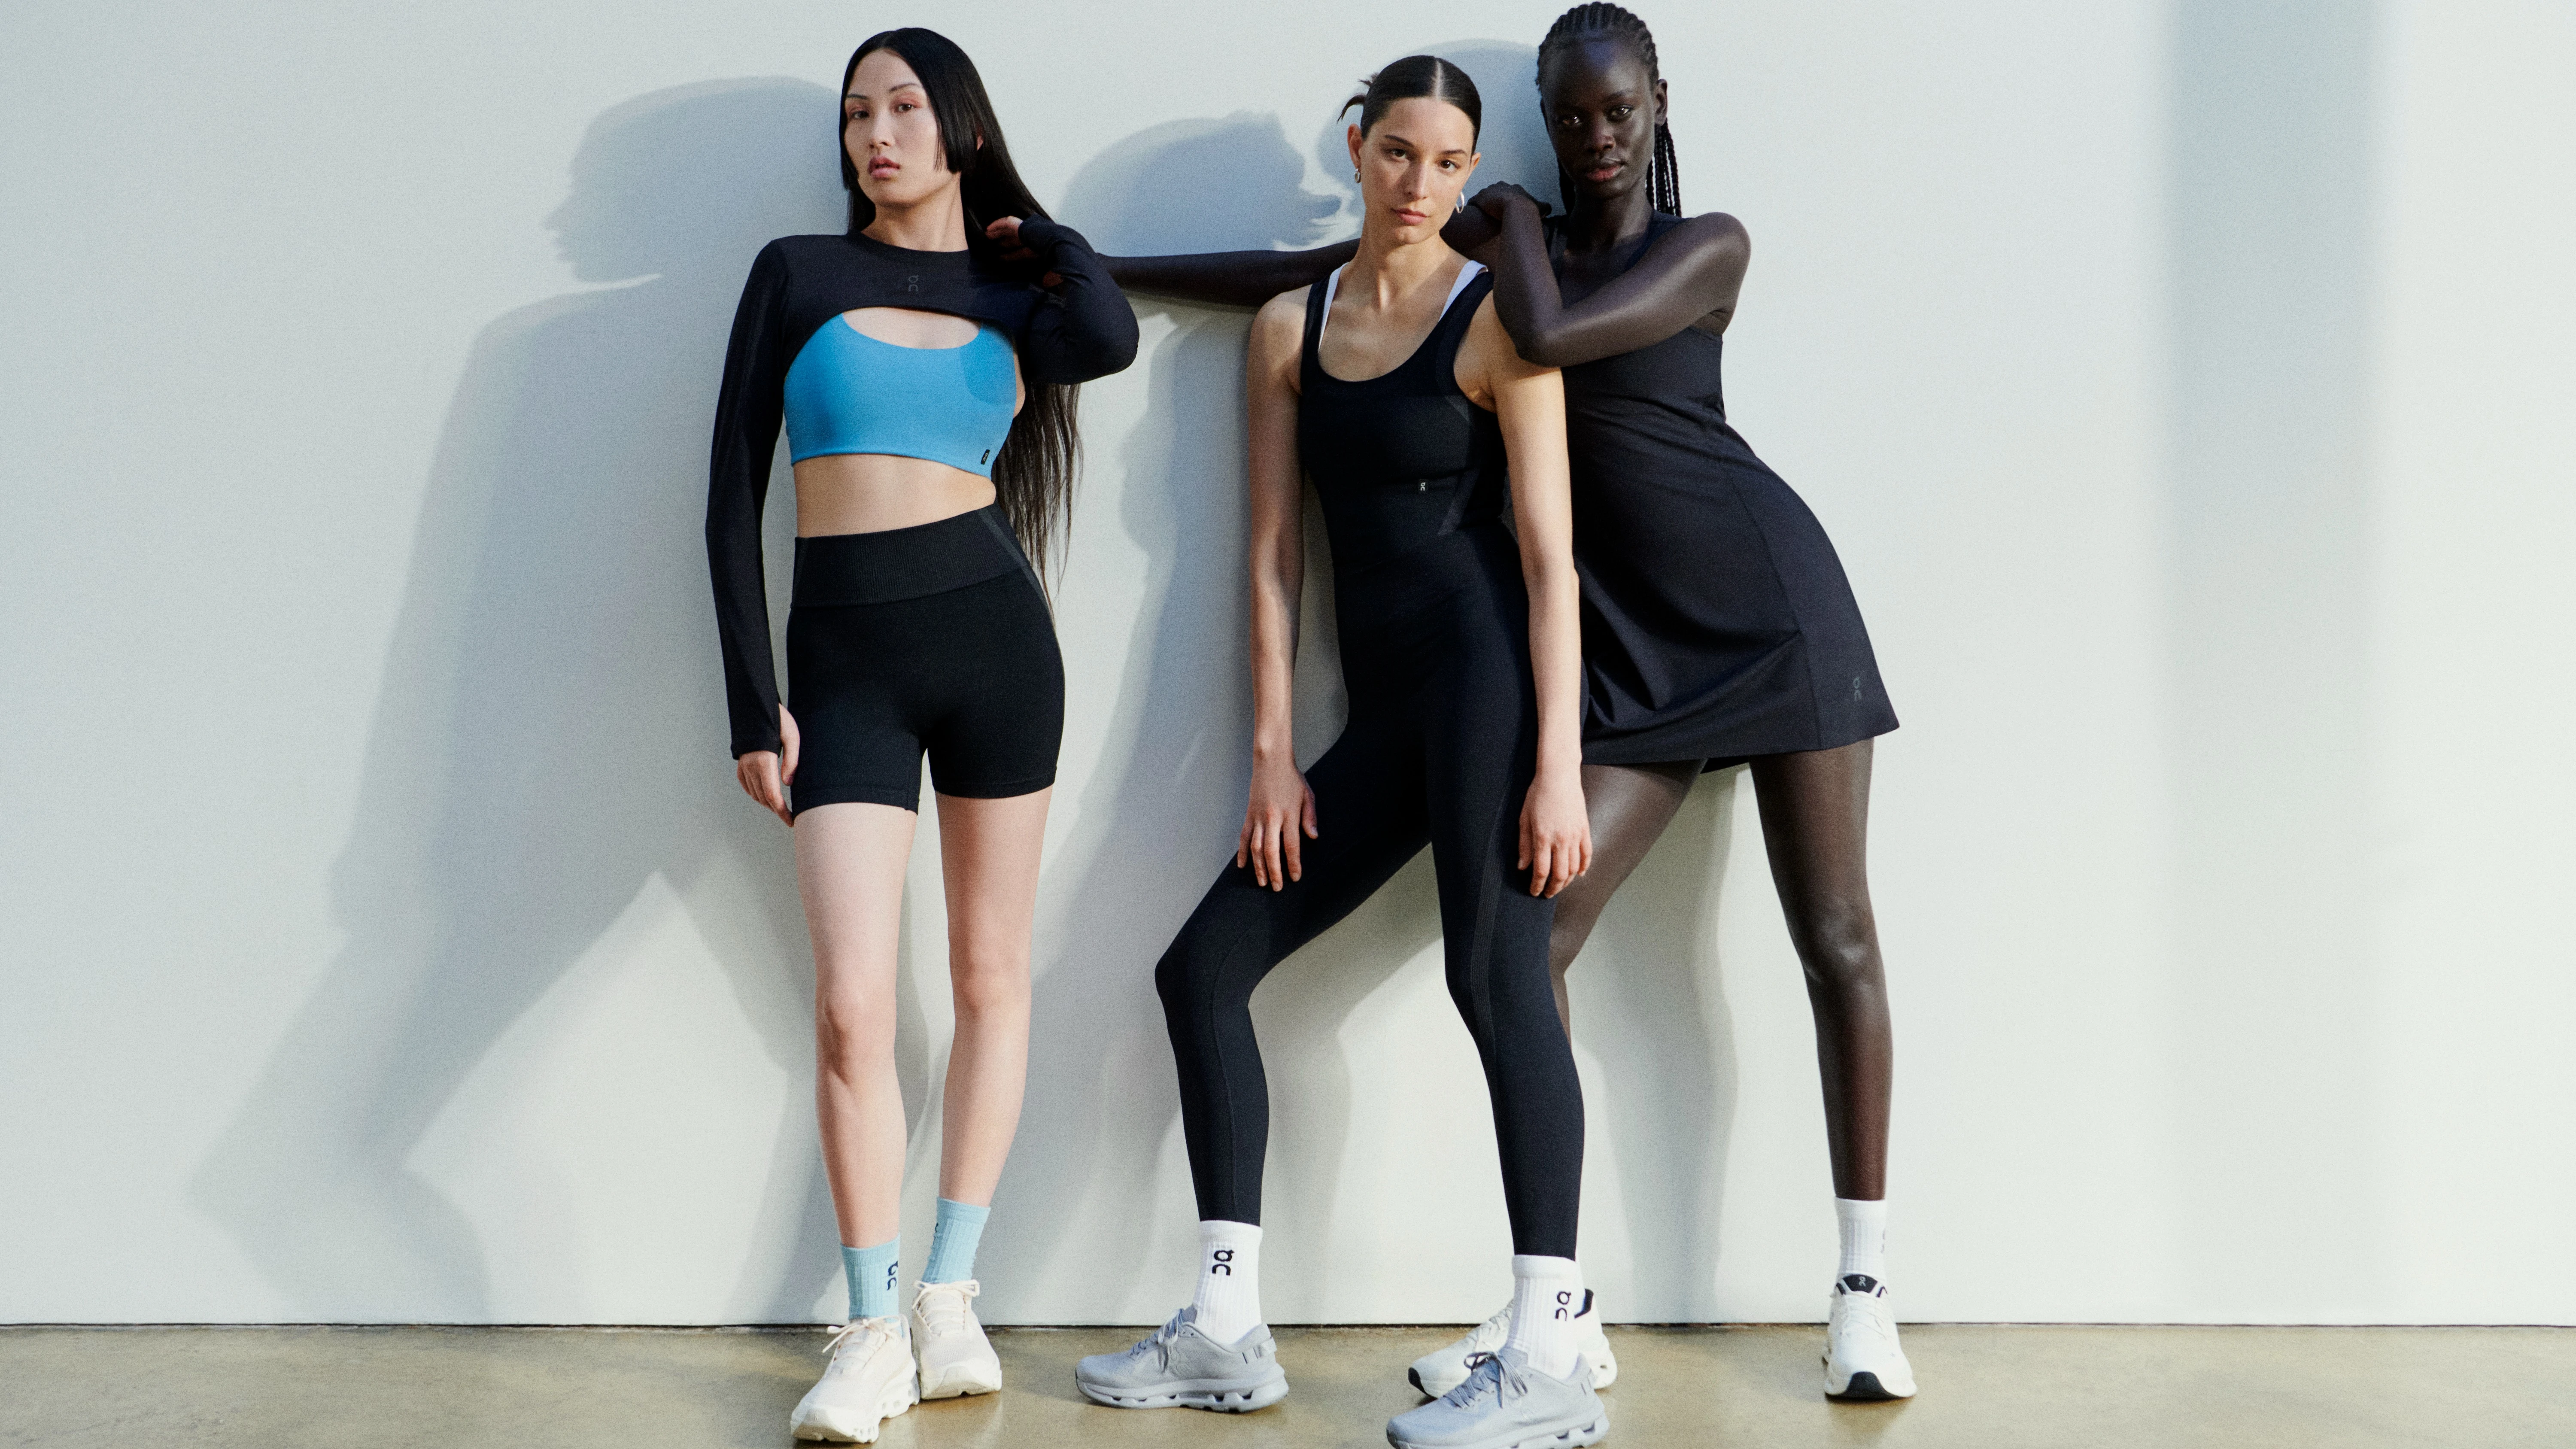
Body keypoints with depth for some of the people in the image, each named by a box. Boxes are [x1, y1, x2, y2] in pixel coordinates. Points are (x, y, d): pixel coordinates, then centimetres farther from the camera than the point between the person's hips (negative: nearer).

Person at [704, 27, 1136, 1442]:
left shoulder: (1018, 296, 10)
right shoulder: (798, 274, 7)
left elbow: (1112, 336, -16)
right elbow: (733, 497, 4)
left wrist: (1039, 233, 4)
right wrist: (752, 703, -3)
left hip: (992, 633, 2)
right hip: (844, 656, -1)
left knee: (990, 976, 6)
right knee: (853, 1004, -11)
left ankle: (950, 1298, 18)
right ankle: (871, 1335, 1)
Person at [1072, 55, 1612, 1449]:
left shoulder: (1495, 319, -3)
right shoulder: (1289, 327, 14)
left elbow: (1549, 557, -8)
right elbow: (1271, 549, 12)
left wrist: (1558, 767, -15)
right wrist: (1272, 753, 6)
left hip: (1485, 668, -7)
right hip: (1382, 711, 7)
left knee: (1496, 975, -14)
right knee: (1204, 965, 5)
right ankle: (1226, 1335, 11)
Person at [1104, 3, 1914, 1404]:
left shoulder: (1708, 246, -1)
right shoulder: (1511, 233, 13)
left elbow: (1547, 336, -19)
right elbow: (1299, 272, 15)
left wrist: (1514, 227, 0)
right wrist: (1099, 267, 14)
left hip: (1767, 590, -3)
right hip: (1626, 632, 3)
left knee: (1835, 936, 1)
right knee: (1529, 938, -11)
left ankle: (1865, 1287, 11)